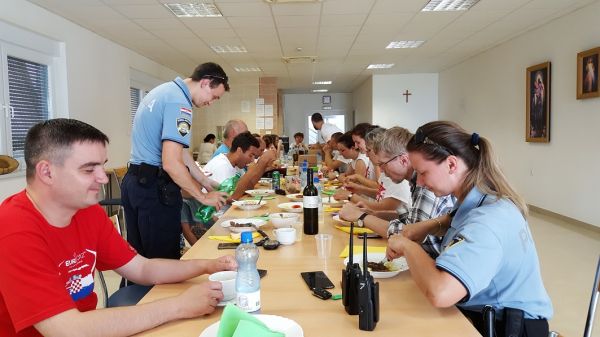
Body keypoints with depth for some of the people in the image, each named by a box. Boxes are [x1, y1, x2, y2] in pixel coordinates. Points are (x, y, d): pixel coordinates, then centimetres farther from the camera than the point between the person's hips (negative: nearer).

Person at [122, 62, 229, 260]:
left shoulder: (164, 90, 14)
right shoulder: (179, 102, -18)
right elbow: (171, 163, -25)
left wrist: (205, 181, 20)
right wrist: (203, 197, -13)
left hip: (134, 181, 10)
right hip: (155, 188, -10)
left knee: (138, 258, 18)